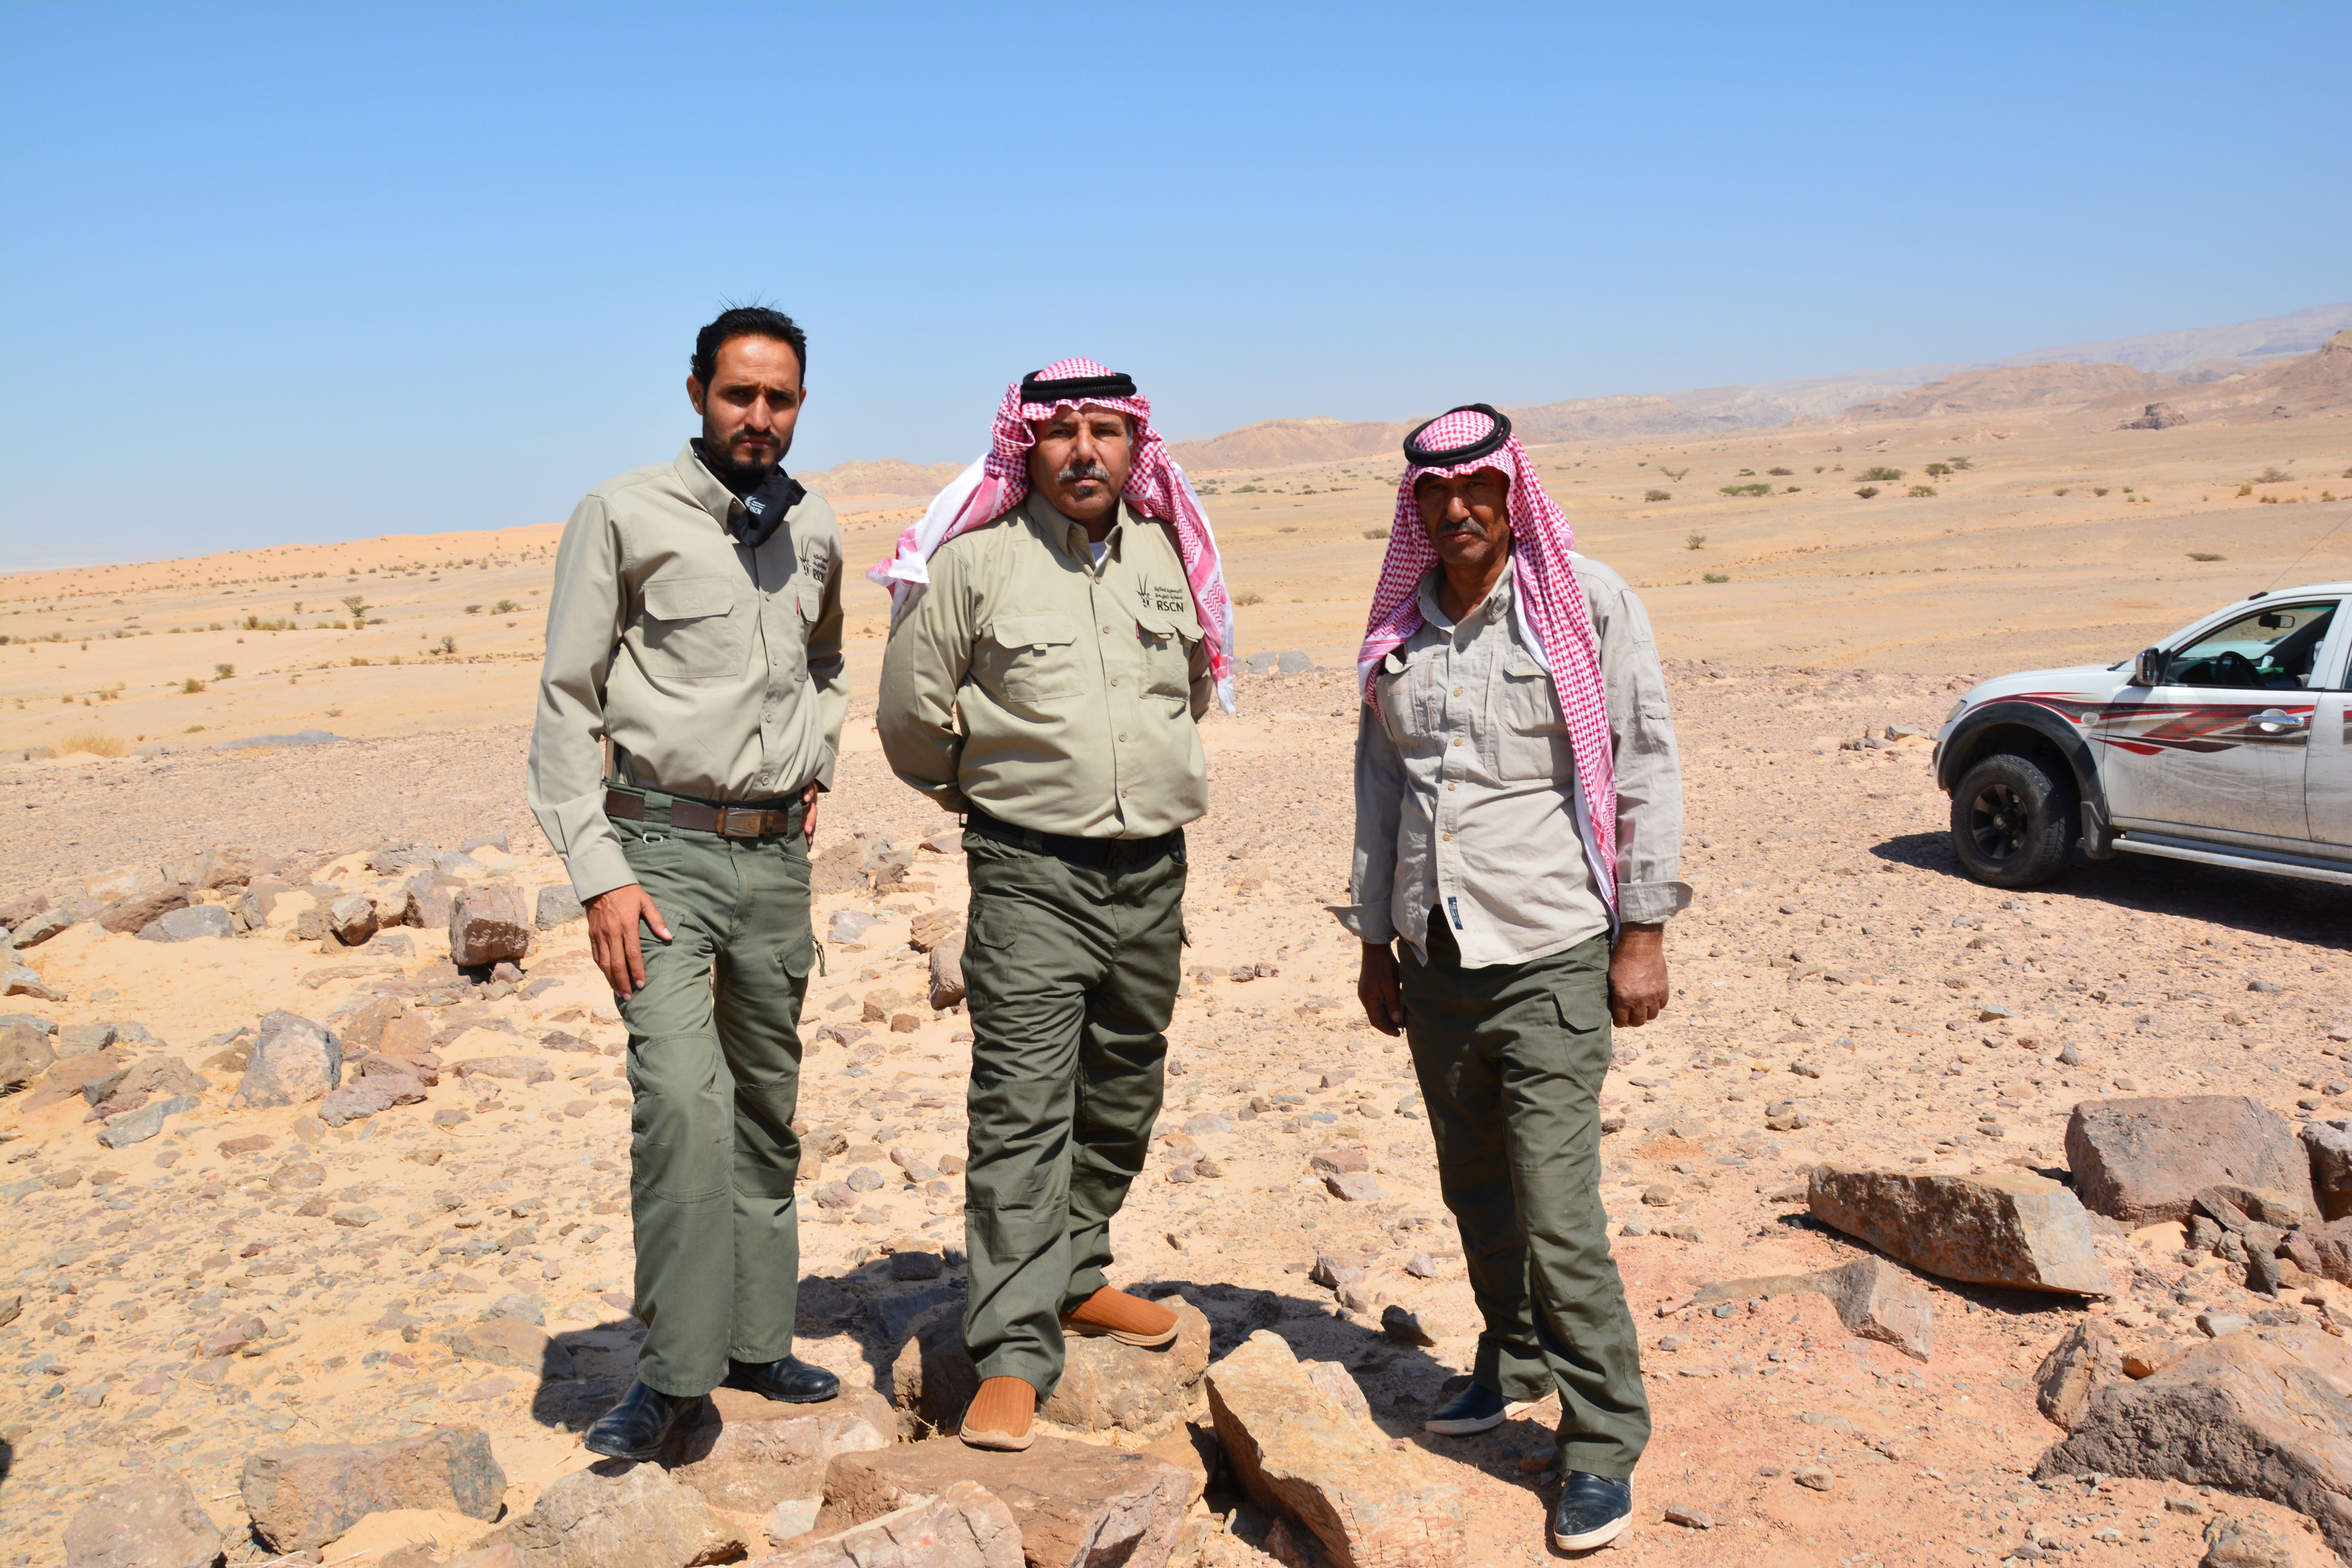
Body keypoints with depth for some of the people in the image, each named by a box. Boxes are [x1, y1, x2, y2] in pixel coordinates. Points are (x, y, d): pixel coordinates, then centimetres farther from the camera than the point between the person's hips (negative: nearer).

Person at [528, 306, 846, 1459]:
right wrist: (600, 875, -14)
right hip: (664, 844, -5)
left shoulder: (814, 532, 10)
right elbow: (566, 704, -7)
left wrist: (815, 770, 13)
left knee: (766, 1107, 12)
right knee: (681, 1097, -19)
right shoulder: (625, 516, -6)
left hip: (778, 854, 6)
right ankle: (673, 1367, -6)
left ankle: (756, 1340, 26)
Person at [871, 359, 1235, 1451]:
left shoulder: (1168, 556, 8)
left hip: (1152, 869, 6)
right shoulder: (975, 562, -8)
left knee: (1121, 1096, 16)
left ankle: (1077, 1279, 35)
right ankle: (1014, 1356, -4)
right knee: (1022, 1108, -9)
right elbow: (912, 715, 0)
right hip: (1031, 873, -5)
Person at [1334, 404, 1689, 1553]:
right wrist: (1374, 937, 17)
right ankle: (1516, 1361, 39)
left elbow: (1647, 765, -4)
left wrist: (1644, 929, -7)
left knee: (1557, 1209, -7)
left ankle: (1603, 1444, 10)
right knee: (1475, 1188, 16)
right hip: (1433, 953, 5)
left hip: (1550, 952, -5)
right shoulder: (1400, 625, 9)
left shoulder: (1587, 600, -5)